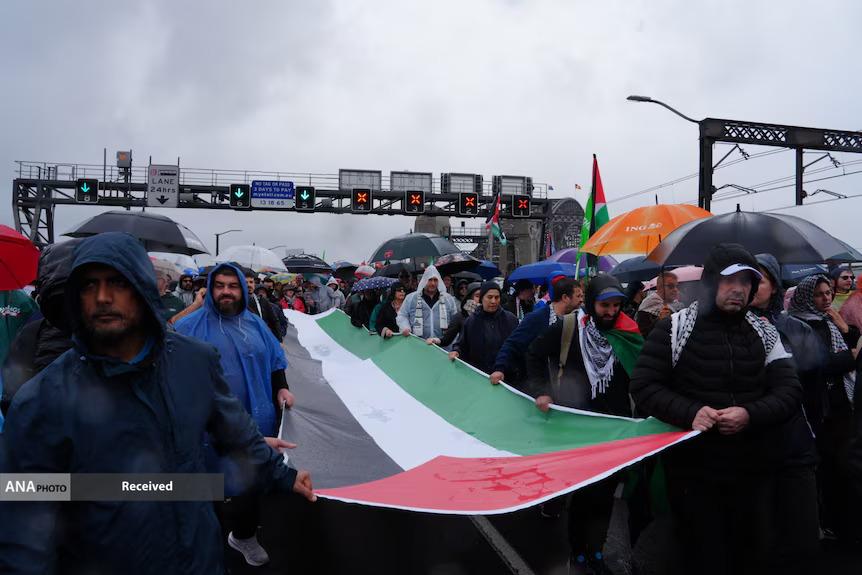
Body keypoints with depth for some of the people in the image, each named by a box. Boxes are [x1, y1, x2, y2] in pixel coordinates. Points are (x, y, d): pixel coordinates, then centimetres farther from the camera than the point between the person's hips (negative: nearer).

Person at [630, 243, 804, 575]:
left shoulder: (765, 333, 5)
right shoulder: (674, 329, -6)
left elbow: (790, 392, 1)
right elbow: (643, 386, -7)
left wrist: (751, 414, -19)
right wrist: (690, 412, -23)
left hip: (754, 472, 3)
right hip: (693, 472, -3)